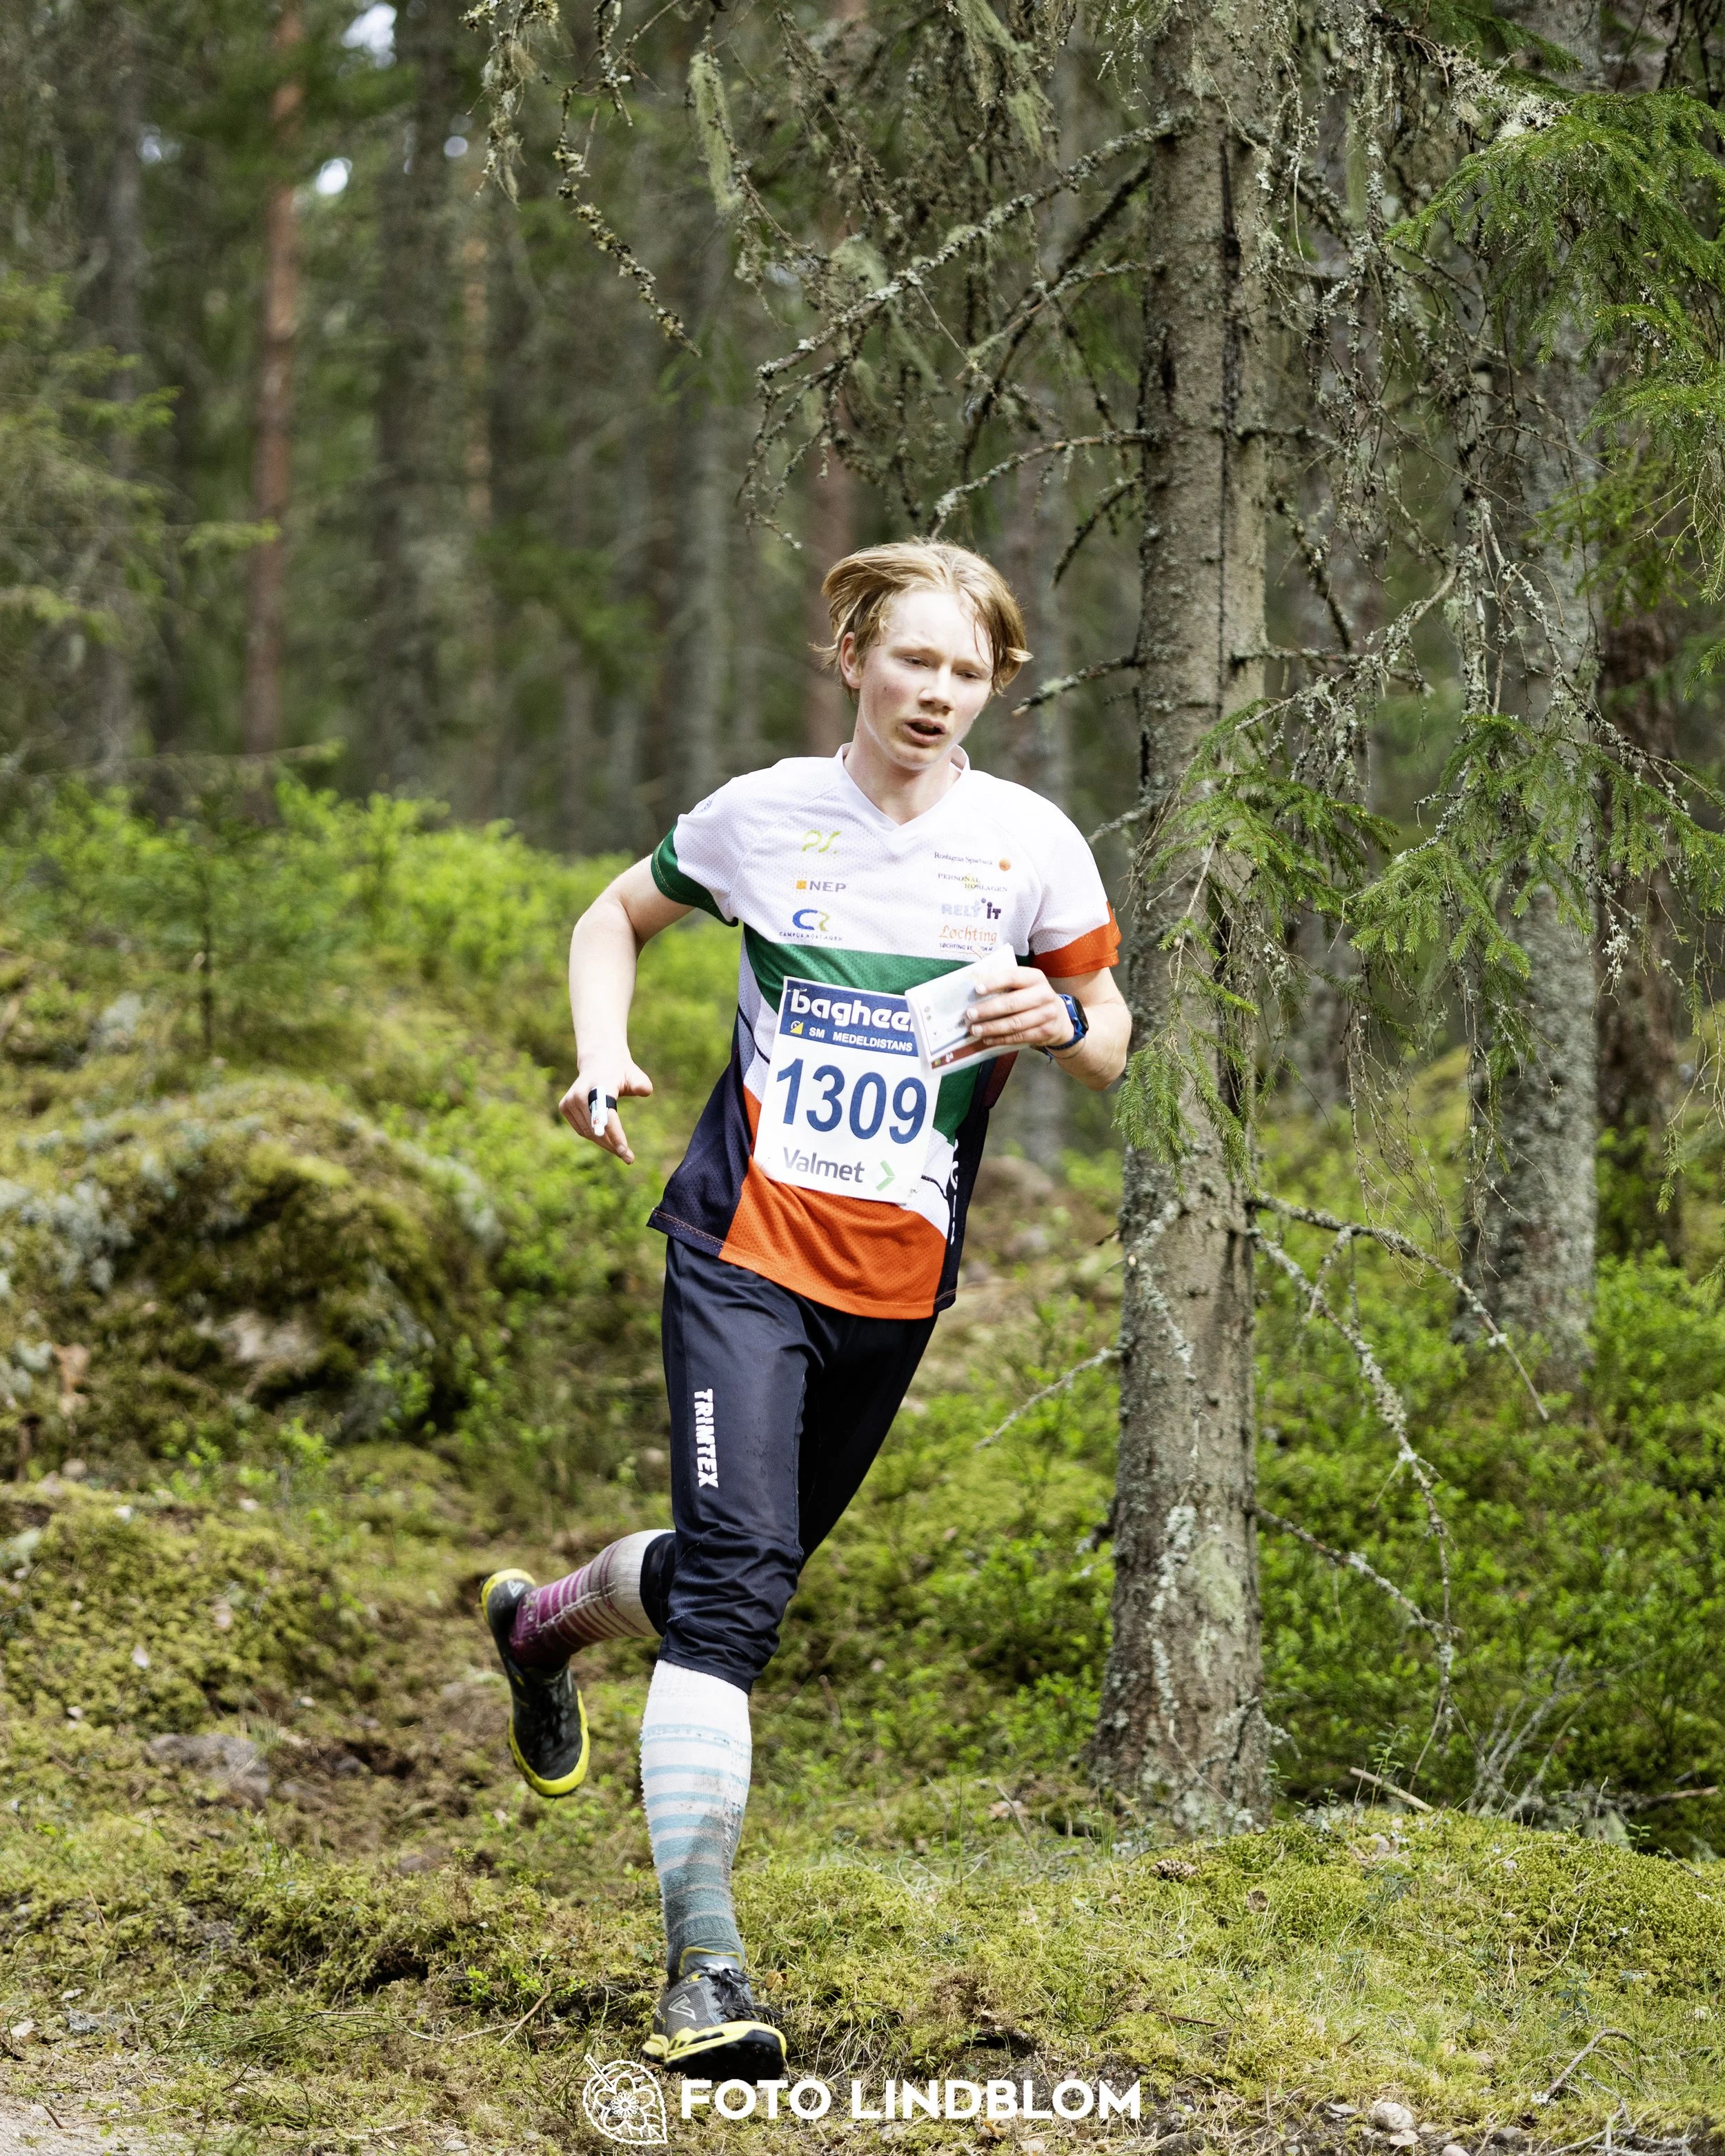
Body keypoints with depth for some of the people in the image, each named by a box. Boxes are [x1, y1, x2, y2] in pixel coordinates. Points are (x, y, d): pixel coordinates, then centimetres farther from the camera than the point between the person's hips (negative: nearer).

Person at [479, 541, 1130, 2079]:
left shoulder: (1029, 840, 1)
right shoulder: (766, 812, 0)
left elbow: (1110, 1043, 9)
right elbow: (616, 920, 16)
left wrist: (1061, 1023, -15)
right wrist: (604, 1056, -3)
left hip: (900, 1284, 3)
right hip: (744, 1251, -3)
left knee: (754, 1564, 16)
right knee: (739, 1571, -18)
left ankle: (549, 1619, 50)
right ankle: (703, 1960, -20)